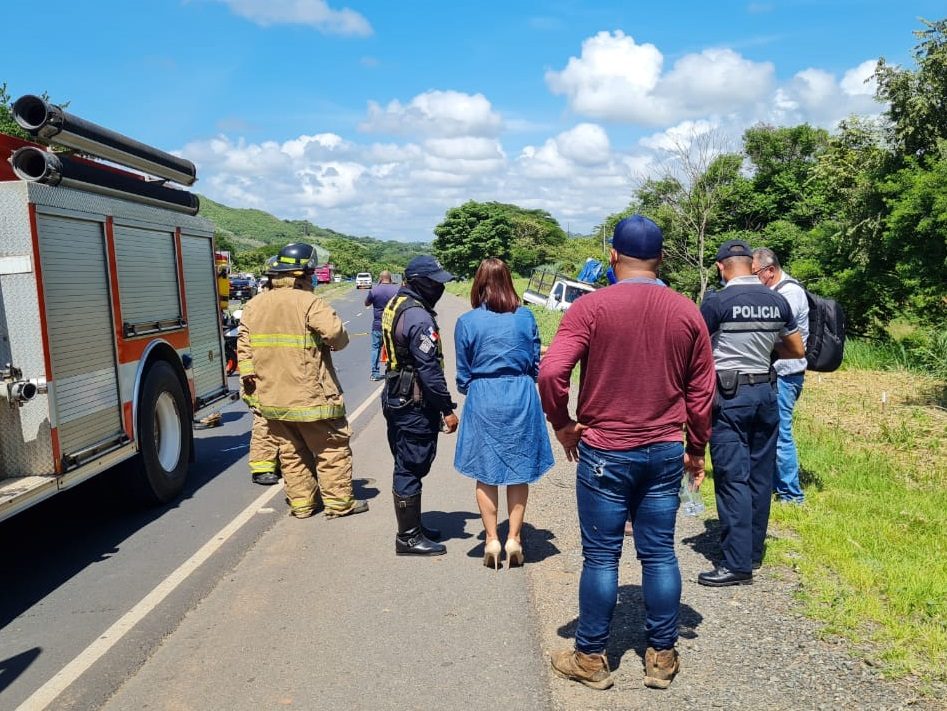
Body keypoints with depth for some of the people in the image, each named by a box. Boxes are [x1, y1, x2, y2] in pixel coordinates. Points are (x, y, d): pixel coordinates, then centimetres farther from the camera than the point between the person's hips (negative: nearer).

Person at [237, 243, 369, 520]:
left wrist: (248, 377, 13)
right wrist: (337, 342, 0)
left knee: (290, 451, 16)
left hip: (272, 399, 6)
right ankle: (339, 502, 13)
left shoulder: (254, 305, 7)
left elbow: (244, 346, 8)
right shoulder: (308, 303, -14)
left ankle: (301, 502, 23)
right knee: (332, 448, 7)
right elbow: (337, 335, -21)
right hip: (310, 396, -6)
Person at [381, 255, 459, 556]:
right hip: (415, 404, -10)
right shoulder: (419, 317, -20)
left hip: (396, 399, 10)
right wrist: (447, 409, -15)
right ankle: (409, 538, 11)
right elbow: (429, 369, -22)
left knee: (407, 466, 18)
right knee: (411, 469, 0)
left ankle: (411, 526, 31)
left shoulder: (395, 306, 11)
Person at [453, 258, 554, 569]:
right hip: (522, 400, 1)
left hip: (483, 402, -1)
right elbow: (536, 363, 6)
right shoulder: (525, 317, -2)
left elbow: (463, 374, 1)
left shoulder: (467, 322, -6)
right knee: (519, 472, 12)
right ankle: (514, 539, 16)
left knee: (486, 473, 11)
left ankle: (492, 540, 14)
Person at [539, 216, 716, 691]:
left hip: (604, 453, -3)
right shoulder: (687, 312, 1)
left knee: (601, 557, 7)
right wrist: (697, 450, 17)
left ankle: (591, 659, 21)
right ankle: (661, 657, 25)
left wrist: (562, 424, -5)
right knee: (659, 554, 12)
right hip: (667, 452, 4)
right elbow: (701, 391, 6)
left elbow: (550, 372, -21)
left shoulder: (591, 307, -11)